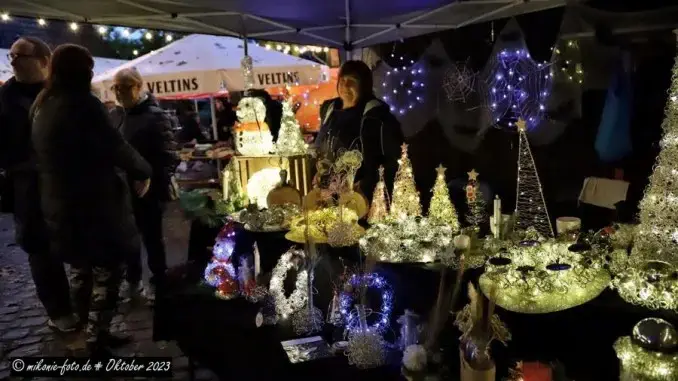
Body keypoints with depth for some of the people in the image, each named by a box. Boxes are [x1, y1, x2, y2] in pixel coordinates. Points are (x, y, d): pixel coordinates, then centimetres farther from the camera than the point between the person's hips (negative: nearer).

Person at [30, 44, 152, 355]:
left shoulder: (41, 107, 10)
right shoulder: (83, 104, -16)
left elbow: (45, 155, 18)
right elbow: (116, 148, -17)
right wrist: (143, 172, -2)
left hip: (59, 202, 9)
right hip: (94, 202, -9)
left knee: (80, 270, 18)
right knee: (107, 271, 1)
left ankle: (94, 334, 30)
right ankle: (97, 341, 6)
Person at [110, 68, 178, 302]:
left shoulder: (155, 116, -11)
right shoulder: (115, 116, 9)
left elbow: (168, 156, -15)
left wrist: (161, 187, -20)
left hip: (148, 190, -6)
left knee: (152, 237, 7)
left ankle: (158, 281, 23)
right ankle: (132, 279, 31)